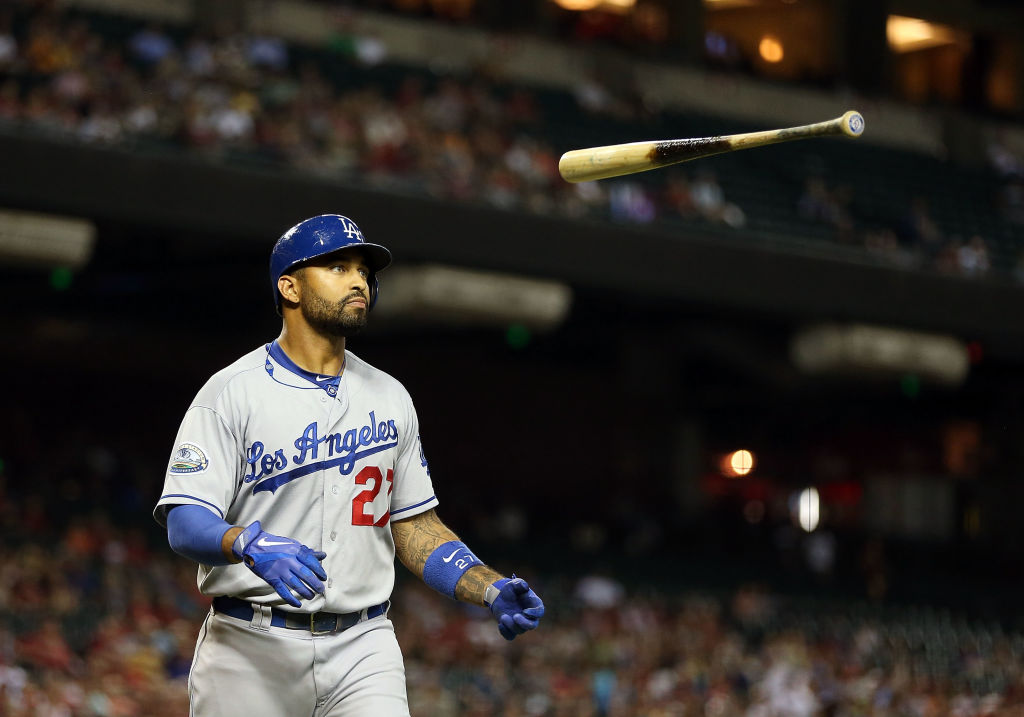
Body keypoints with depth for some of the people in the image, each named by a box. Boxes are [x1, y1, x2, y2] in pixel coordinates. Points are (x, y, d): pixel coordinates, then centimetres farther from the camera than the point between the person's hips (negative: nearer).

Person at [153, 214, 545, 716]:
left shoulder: (390, 399, 14)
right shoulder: (232, 392, -3)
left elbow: (414, 525, 17)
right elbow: (184, 523, -12)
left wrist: (491, 591, 2)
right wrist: (251, 544, -33)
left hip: (363, 650, 3)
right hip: (252, 650, -3)